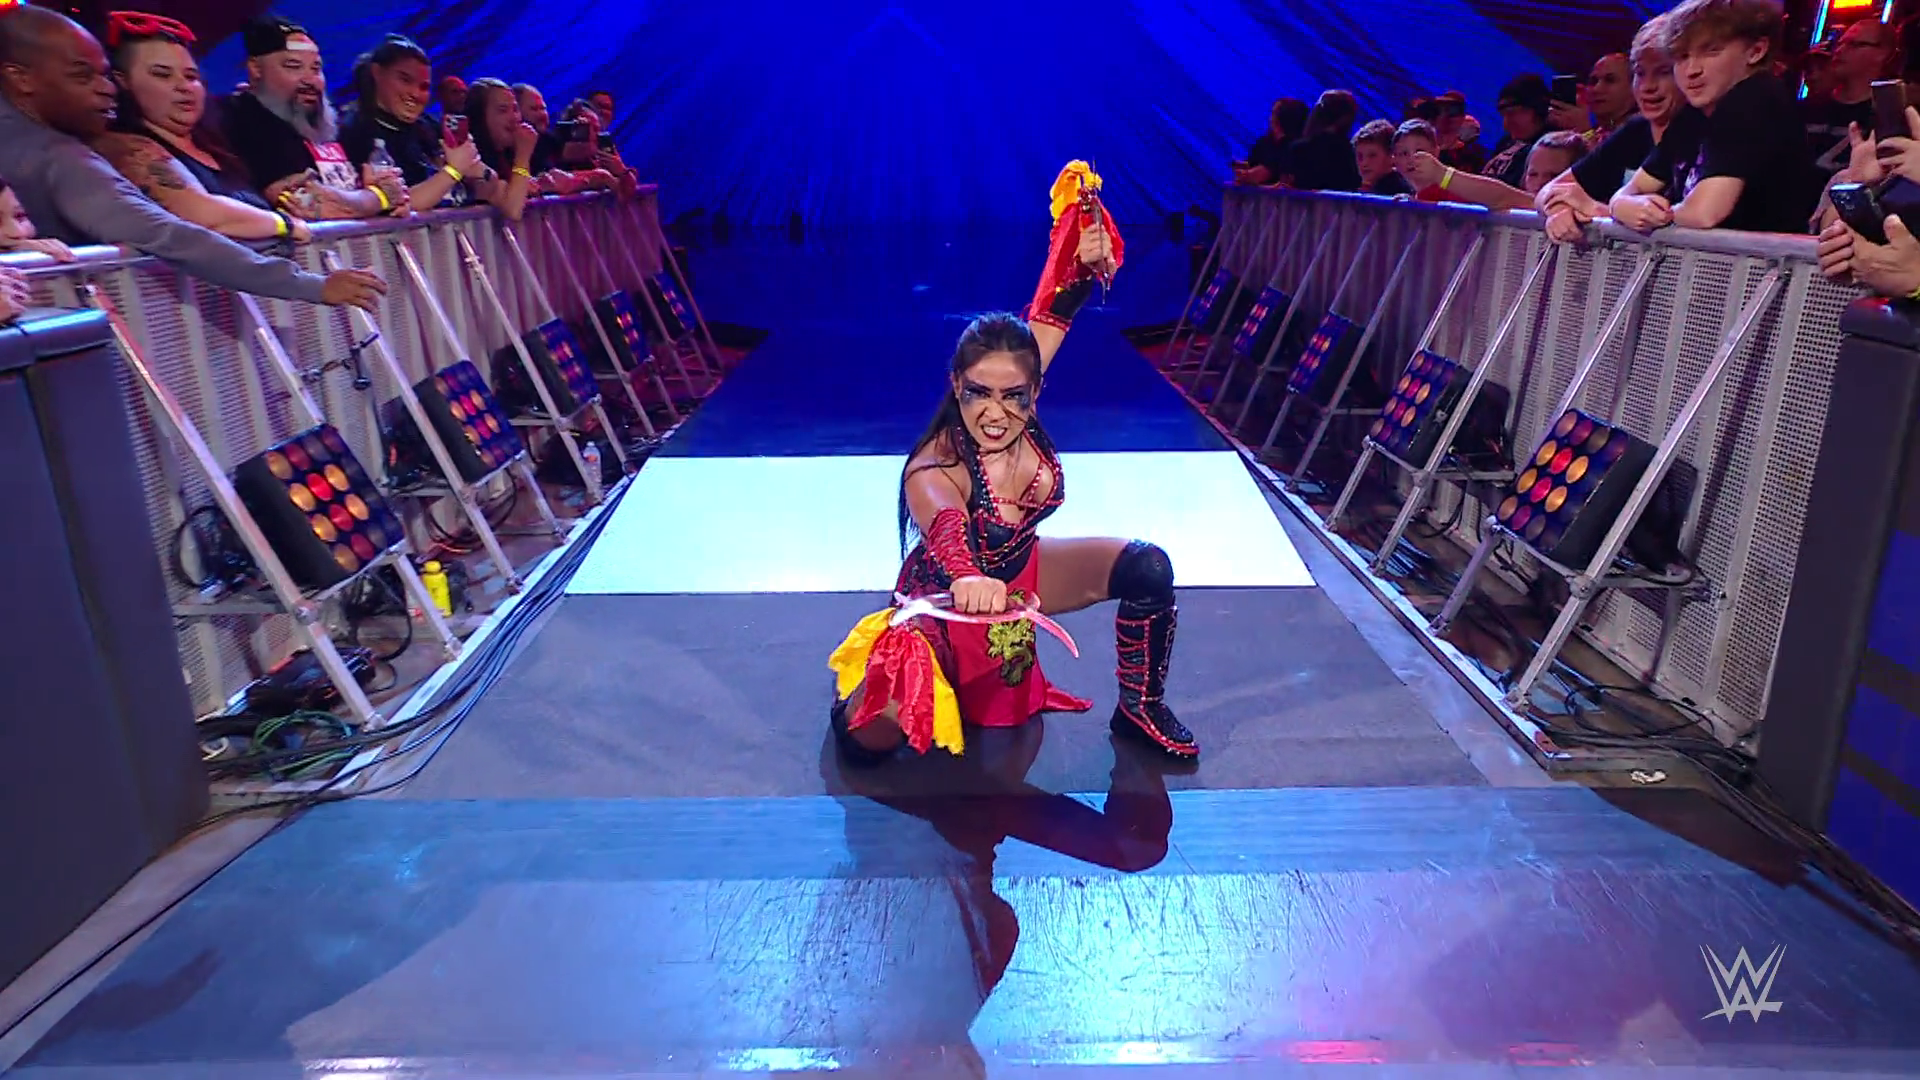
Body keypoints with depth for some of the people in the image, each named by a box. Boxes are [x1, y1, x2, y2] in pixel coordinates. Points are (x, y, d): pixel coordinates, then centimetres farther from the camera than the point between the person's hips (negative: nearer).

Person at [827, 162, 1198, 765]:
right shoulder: (933, 471, -37)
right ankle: (853, 695, 20)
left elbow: (1050, 315, -13)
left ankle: (1140, 710, 12)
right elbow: (946, 528, -59)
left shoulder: (1019, 405, -20)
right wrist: (967, 579, -81)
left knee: (1147, 569, -10)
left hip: (1019, 575, 6)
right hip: (946, 602, -5)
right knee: (870, 739, -20)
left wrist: (1083, 264, -31)